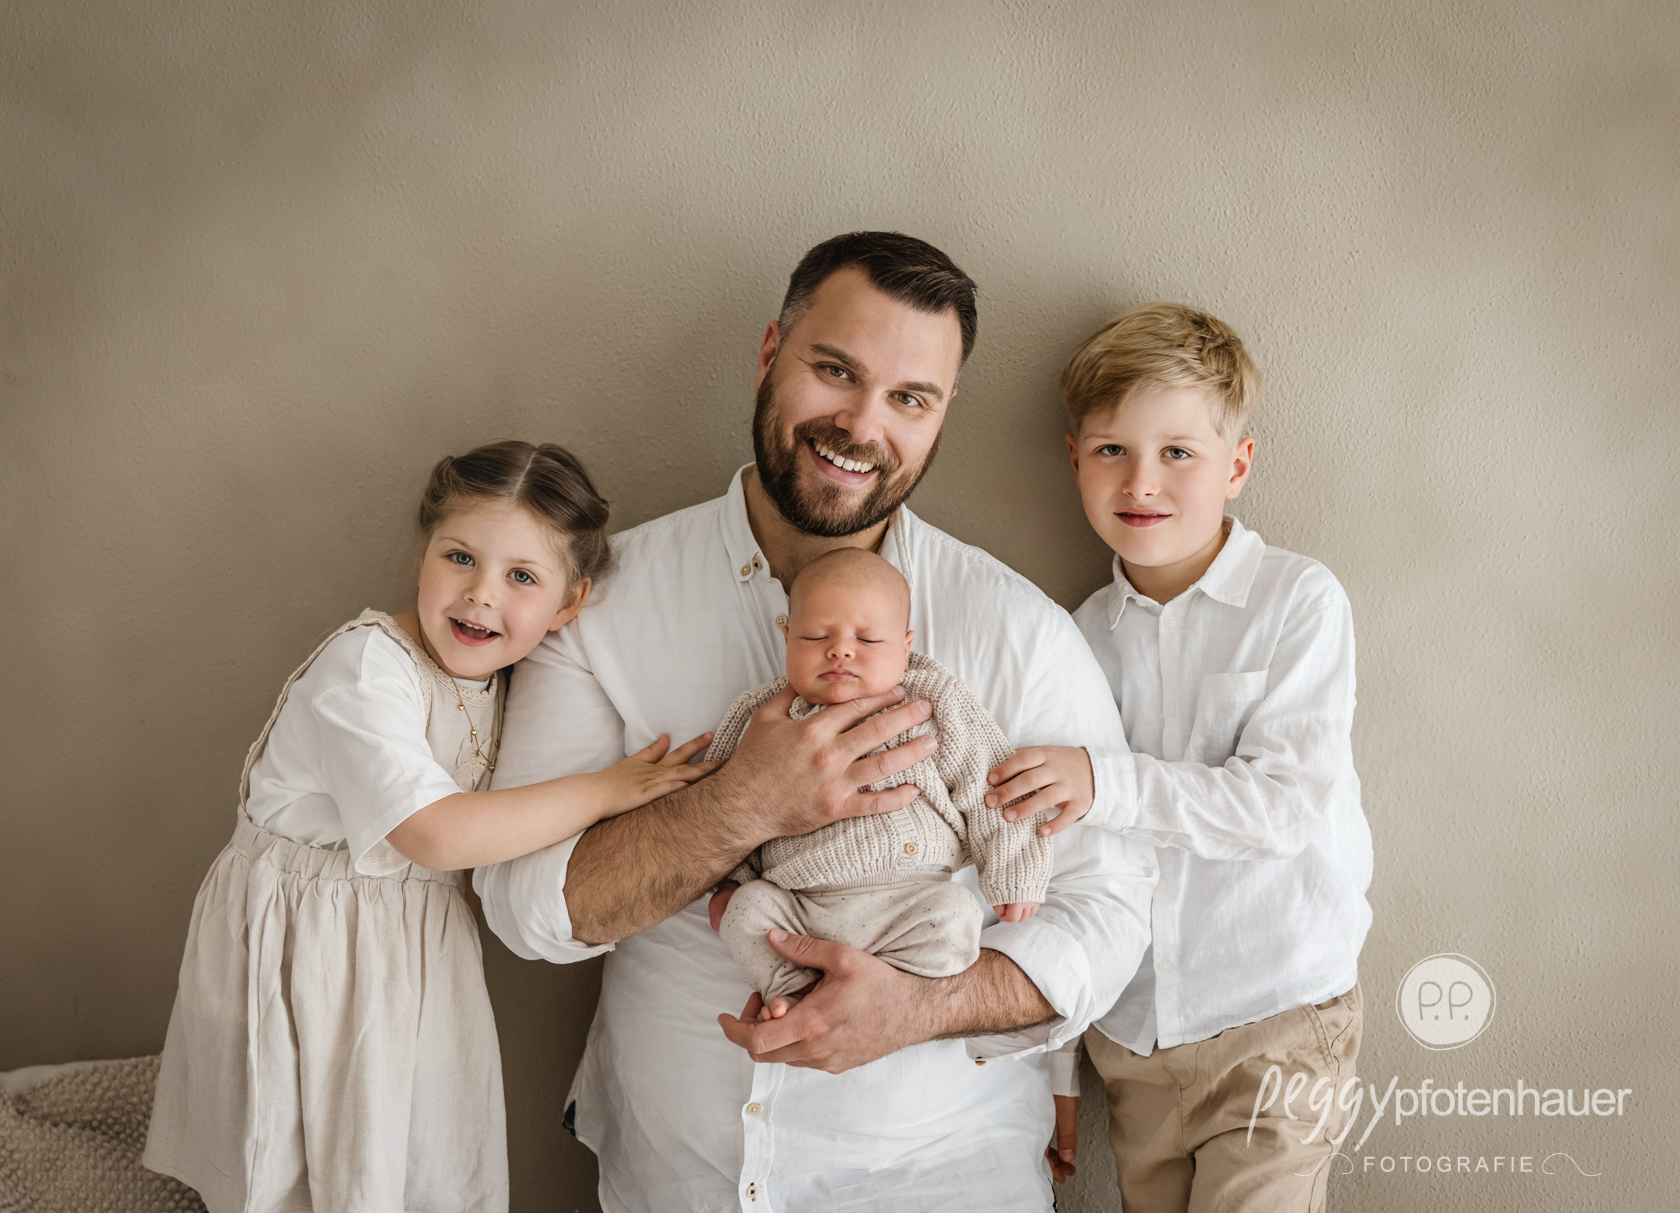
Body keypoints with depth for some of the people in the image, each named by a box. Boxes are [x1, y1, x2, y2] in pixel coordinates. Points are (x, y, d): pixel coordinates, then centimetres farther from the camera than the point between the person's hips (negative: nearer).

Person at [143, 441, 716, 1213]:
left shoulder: (499, 674, -1)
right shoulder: (365, 666, -25)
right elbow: (433, 834, -33)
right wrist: (606, 790, -28)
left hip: (420, 943, 7)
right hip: (309, 942, -6)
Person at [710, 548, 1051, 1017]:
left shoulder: (933, 705, 4)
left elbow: (989, 791, 5)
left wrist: (1012, 879, 0)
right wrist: (727, 879, 8)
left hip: (908, 899, -2)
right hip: (798, 906, 2)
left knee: (952, 913, -27)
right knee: (748, 908, -20)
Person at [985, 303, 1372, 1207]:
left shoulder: (1299, 600, -9)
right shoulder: (1081, 635, 4)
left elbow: (1285, 804, -17)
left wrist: (1107, 782, -27)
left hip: (1276, 1029, -4)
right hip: (1129, 1035, 4)